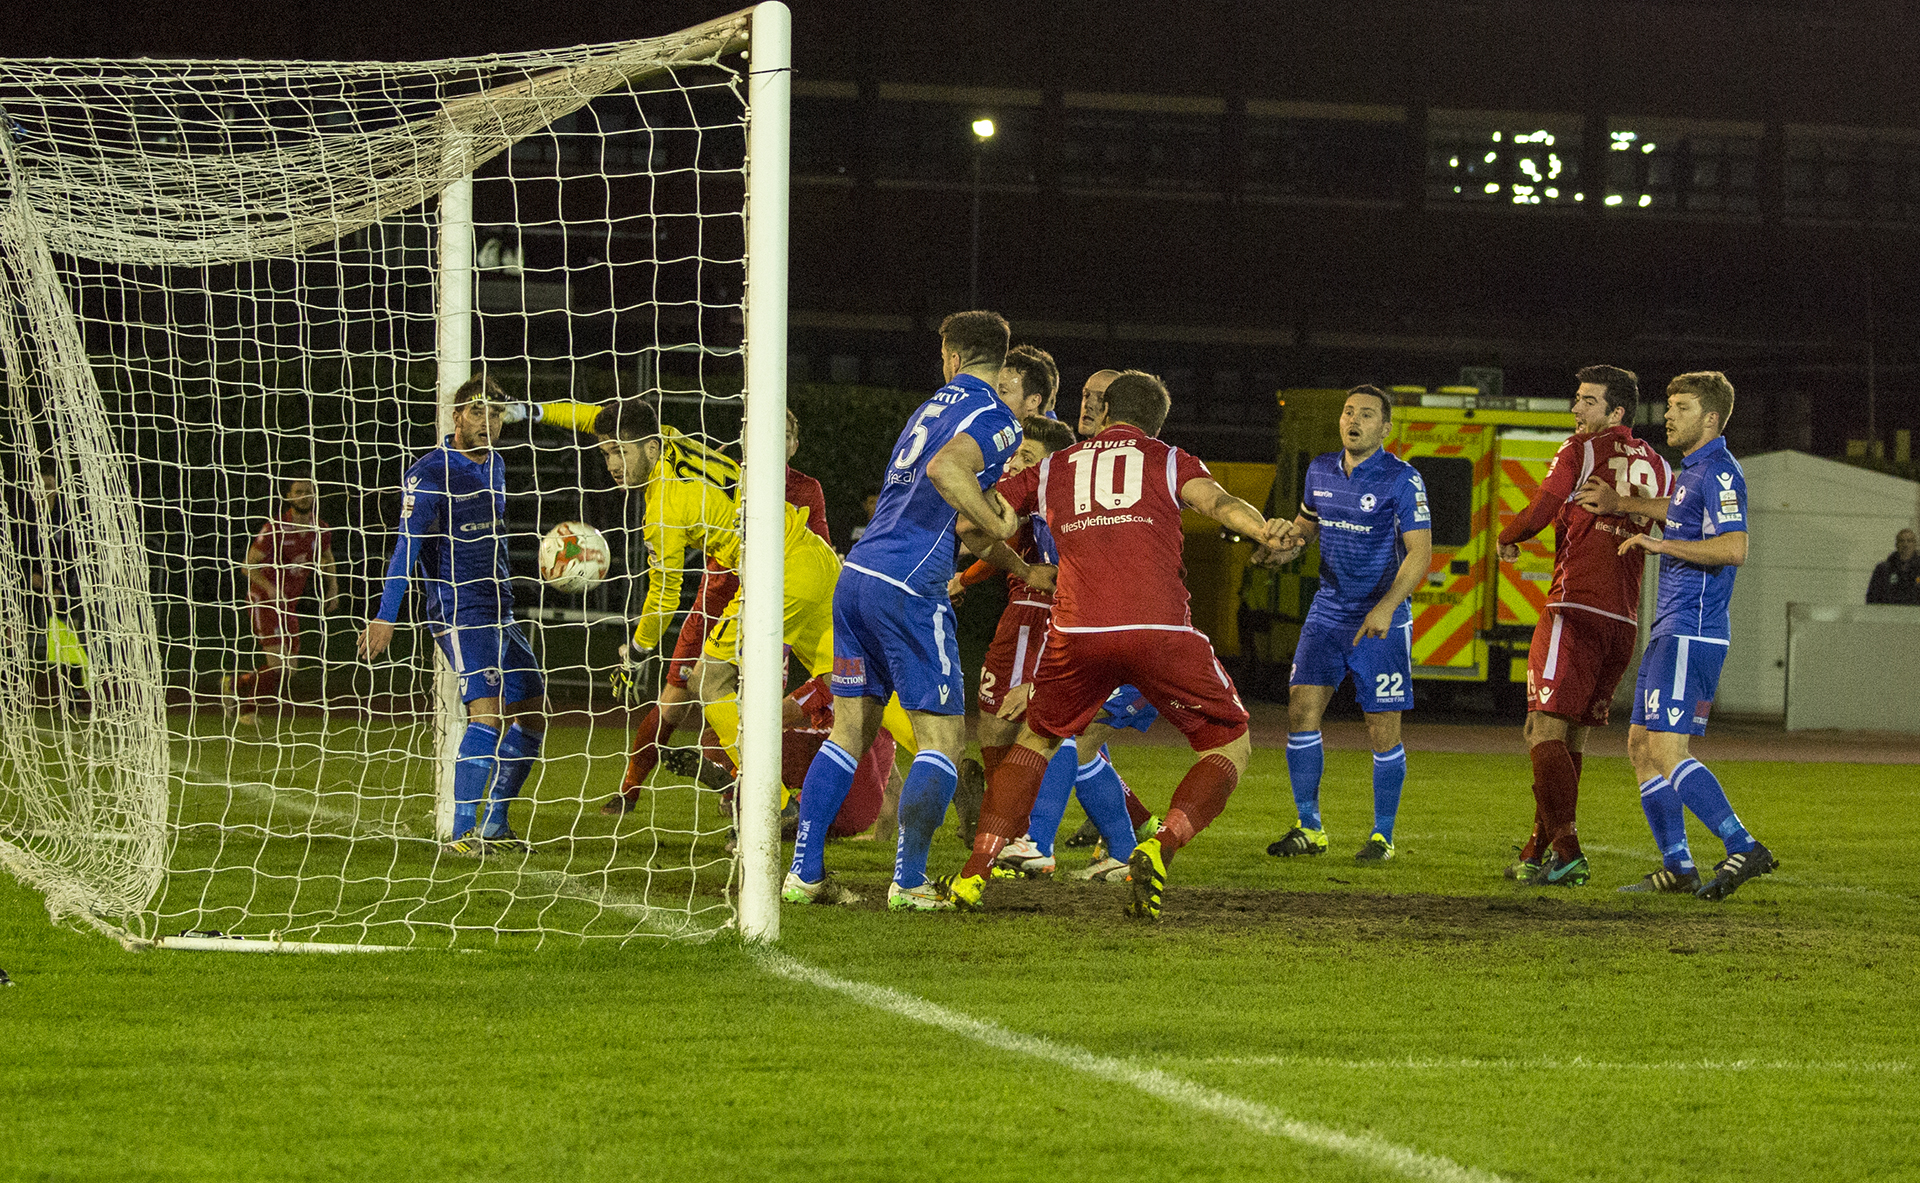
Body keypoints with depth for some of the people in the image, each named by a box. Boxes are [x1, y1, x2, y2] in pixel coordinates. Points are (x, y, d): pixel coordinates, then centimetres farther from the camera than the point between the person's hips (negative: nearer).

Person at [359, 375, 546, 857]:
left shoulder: (494, 467, 16)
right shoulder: (430, 473, -9)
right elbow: (407, 546, -15)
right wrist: (385, 617, -21)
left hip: (498, 613, 9)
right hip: (458, 611, -9)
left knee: (532, 711, 10)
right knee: (487, 709, -23)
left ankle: (493, 826, 17)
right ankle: (462, 833, -25)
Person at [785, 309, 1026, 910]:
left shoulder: (935, 405, 20)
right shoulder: (995, 418, -5)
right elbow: (944, 469, -25)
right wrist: (997, 524, -15)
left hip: (858, 570, 8)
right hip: (909, 587, -8)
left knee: (849, 731, 12)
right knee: (943, 738, 0)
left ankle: (804, 872, 8)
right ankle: (908, 881, -4)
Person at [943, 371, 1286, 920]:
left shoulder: (1051, 469, 23)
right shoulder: (1168, 461, 17)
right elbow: (1216, 500, -5)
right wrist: (1262, 528, -24)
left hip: (1078, 633, 2)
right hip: (1161, 628, -2)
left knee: (1034, 741, 27)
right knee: (1230, 747, 14)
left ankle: (974, 874, 12)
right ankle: (1158, 850, -12)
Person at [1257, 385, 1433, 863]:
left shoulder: (1401, 479, -11)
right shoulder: (1320, 471, 6)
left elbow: (1419, 552, -14)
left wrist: (1387, 606, -26)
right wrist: (1287, 545, 1)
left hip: (1381, 623, -5)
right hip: (1327, 613, 5)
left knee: (1383, 732, -3)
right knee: (1301, 711, -6)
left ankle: (1383, 835, 12)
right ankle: (1309, 829, 5)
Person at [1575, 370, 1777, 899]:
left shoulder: (1718, 471, -14)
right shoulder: (1692, 470, 17)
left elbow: (1734, 547, -27)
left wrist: (1661, 544, -22)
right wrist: (1620, 504, 37)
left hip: (1692, 634, -11)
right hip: (1671, 632, 11)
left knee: (1667, 753, -17)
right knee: (1641, 745, 12)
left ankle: (1744, 849, -19)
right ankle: (1677, 866, 14)